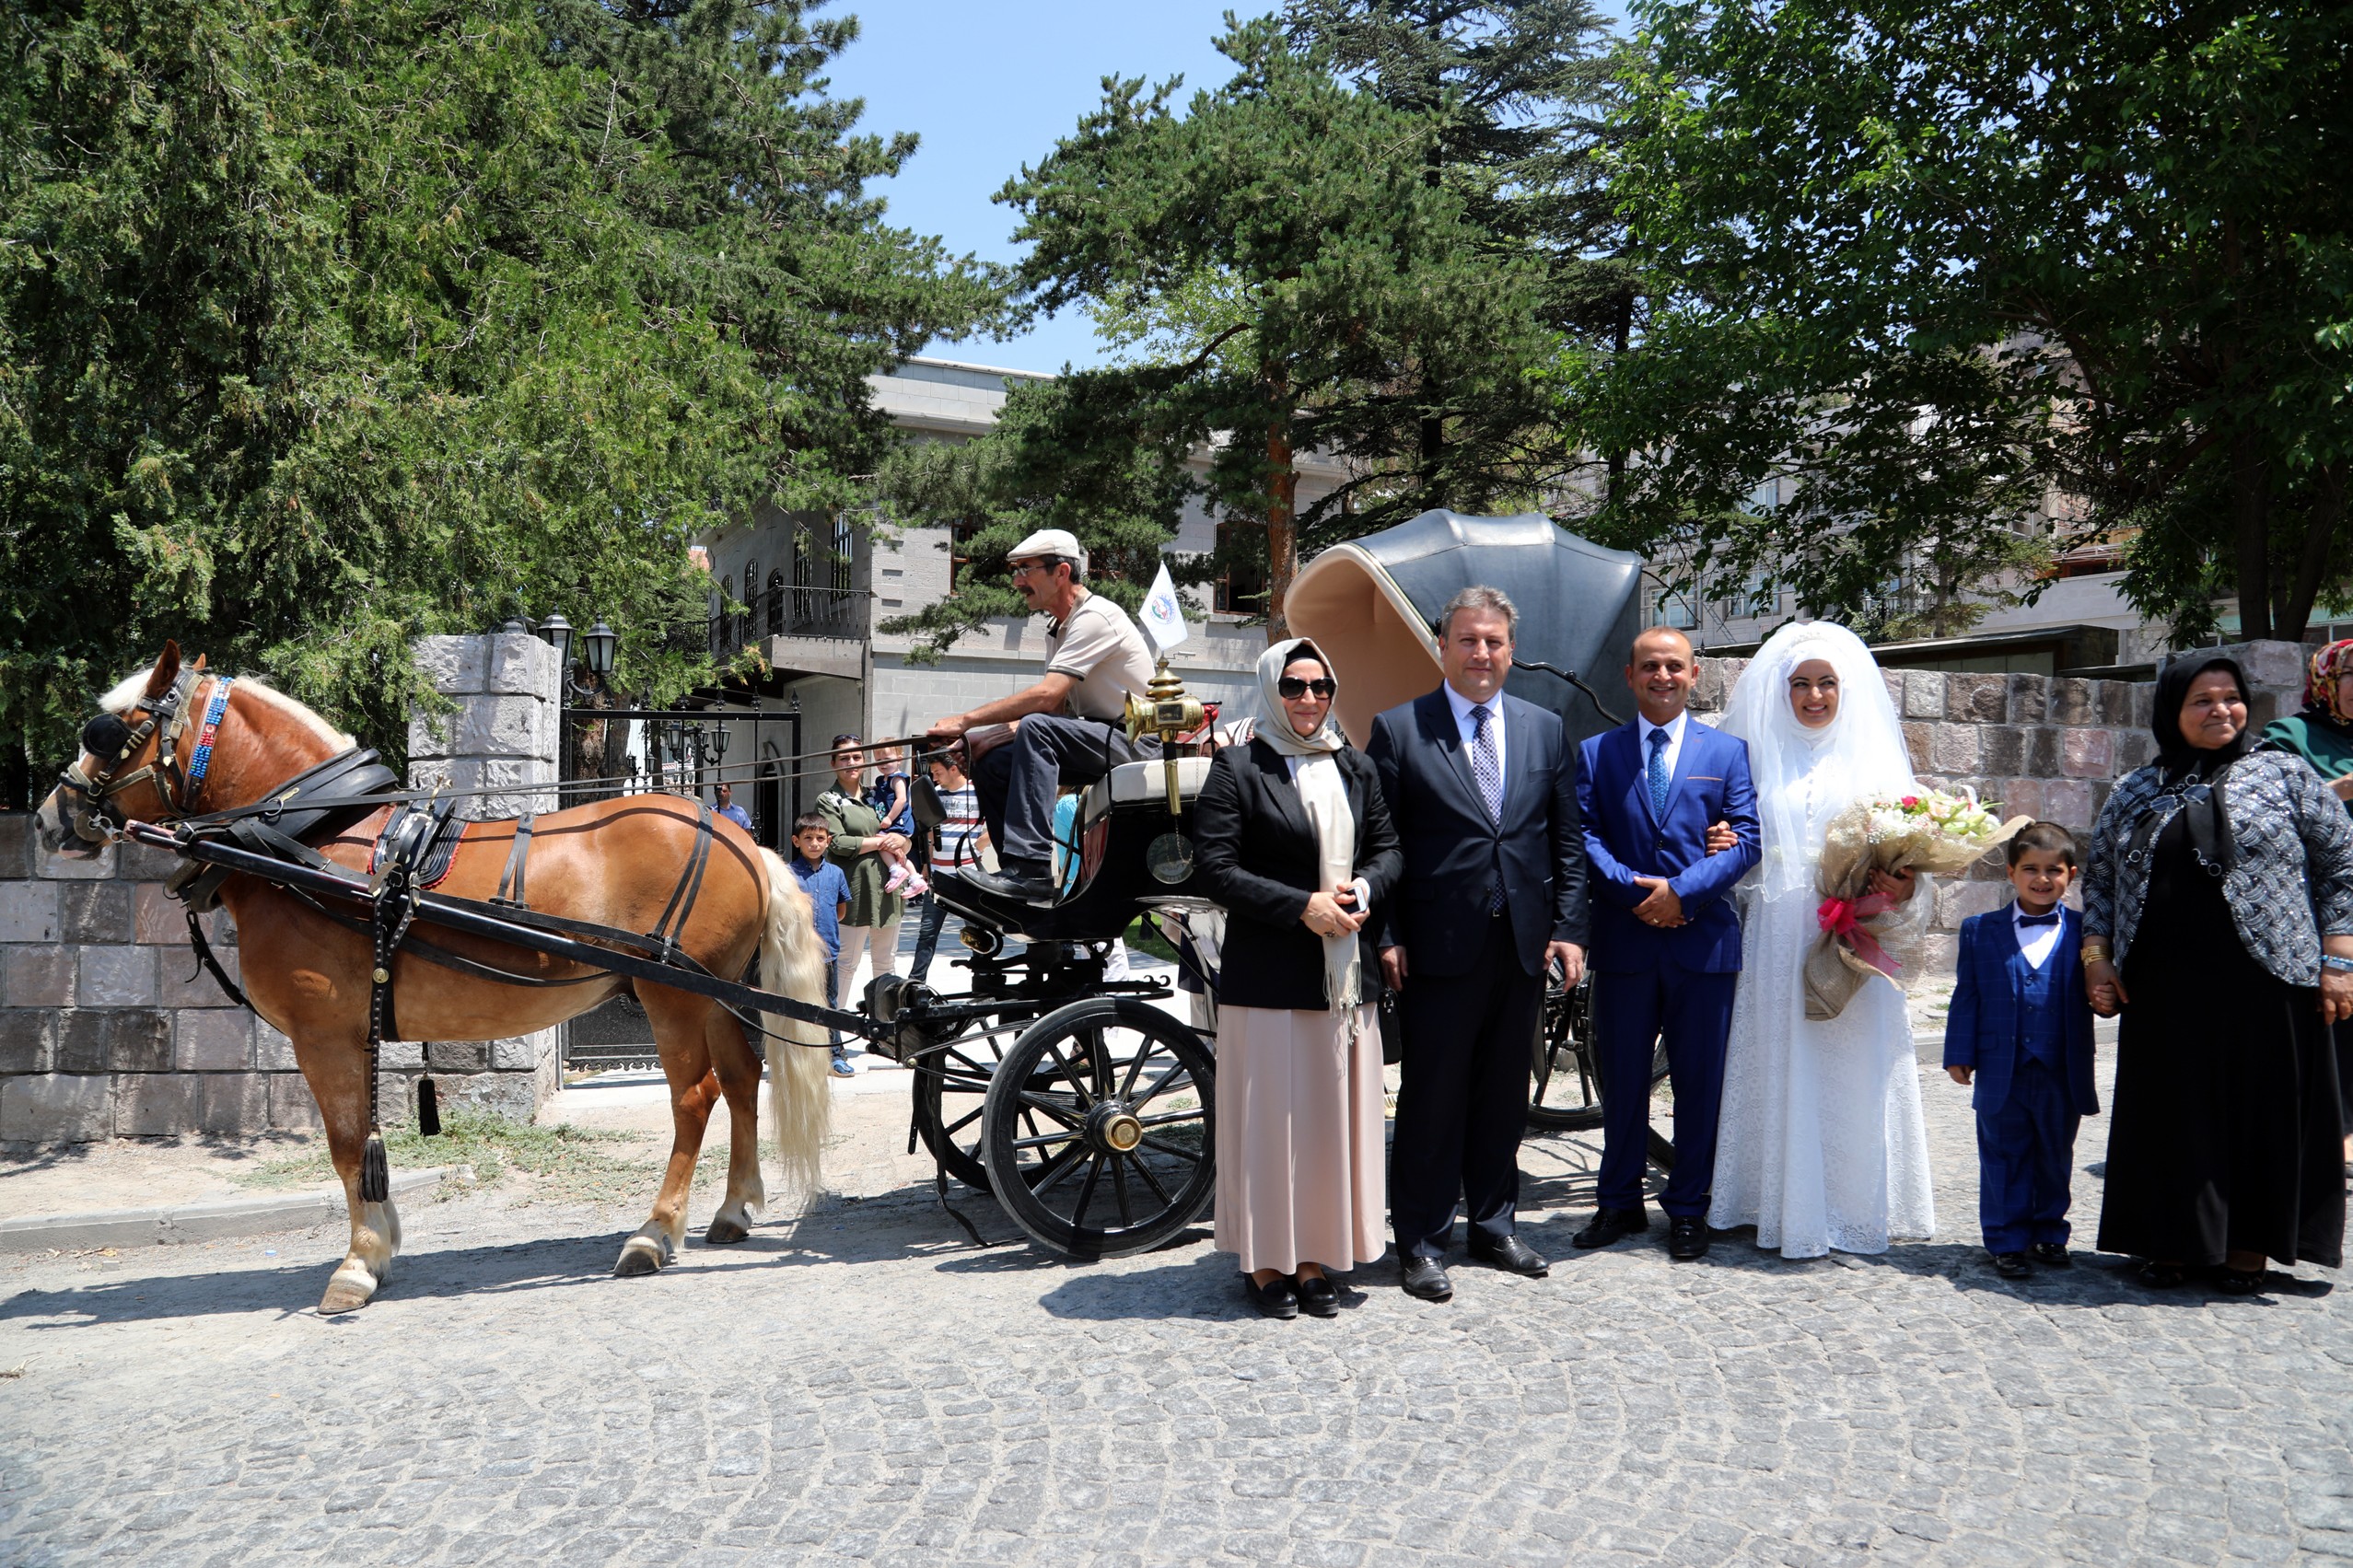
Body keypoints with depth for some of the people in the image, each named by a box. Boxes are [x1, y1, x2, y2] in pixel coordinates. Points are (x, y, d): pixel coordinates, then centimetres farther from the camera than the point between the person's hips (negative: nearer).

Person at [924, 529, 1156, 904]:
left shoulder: (1095, 617, -16)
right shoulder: (1059, 627, 14)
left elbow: (1046, 696, -26)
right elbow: (1056, 707, 11)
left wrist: (965, 721, -22)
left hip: (1134, 742, -10)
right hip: (1100, 741, 10)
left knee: (1037, 729, -32)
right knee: (990, 767, 0)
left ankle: (1030, 870, -36)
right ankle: (1021, 880, 3)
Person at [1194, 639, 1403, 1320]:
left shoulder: (1354, 768, 13)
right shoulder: (1237, 768, -3)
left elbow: (1389, 847, 14)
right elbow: (1216, 866, -9)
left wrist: (1362, 889, -8)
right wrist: (1303, 907, -15)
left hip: (1345, 974, 5)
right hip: (1268, 976, -5)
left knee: (1334, 1116, 7)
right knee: (1269, 1118, 1)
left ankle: (1315, 1260, 17)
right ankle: (1264, 1264, 12)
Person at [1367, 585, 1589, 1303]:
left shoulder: (1546, 729, 10)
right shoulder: (1398, 729, -2)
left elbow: (1567, 840, 11)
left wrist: (1568, 928, 3)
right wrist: (1386, 937, -9)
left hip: (1523, 946, 4)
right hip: (1437, 946, -4)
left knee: (1504, 1094, 14)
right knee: (1432, 1095, 3)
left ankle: (1494, 1224, 29)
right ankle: (1421, 1241, 15)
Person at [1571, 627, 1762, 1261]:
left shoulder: (1728, 751, 7)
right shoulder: (1595, 753, 8)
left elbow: (1747, 839, -2)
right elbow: (1584, 836, -1)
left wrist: (1682, 890, -14)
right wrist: (1634, 890, -16)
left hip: (1704, 942, 0)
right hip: (1623, 941, 0)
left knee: (1699, 1082, 6)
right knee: (1622, 1079, 9)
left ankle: (1687, 1209, 20)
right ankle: (1619, 1203, 23)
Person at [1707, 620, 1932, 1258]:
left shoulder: (1875, 755, 9)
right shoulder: (1758, 754, 10)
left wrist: (1903, 887, -14)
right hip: (1778, 936, 0)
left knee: (1853, 1069, 1)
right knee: (1780, 1068, 1)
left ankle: (1855, 1204, 12)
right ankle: (1784, 1205, 10)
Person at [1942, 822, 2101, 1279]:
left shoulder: (2082, 931, 1)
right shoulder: (1980, 930, 2)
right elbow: (1966, 996, 2)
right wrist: (1959, 1054, -1)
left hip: (2062, 1075, 1)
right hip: (2002, 1074, 0)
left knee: (2055, 1157, 14)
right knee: (2004, 1159, 7)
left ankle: (2049, 1233, 31)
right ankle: (2007, 1242, 17)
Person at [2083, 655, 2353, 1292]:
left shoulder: (2286, 775, 4)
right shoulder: (2133, 794, 11)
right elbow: (2099, 881, 14)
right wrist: (2096, 956, 2)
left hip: (2263, 981, -2)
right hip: (2163, 990, 2)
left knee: (2261, 1109, 3)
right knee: (2170, 1113, 7)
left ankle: (2247, 1246, 16)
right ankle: (2170, 1242, 19)